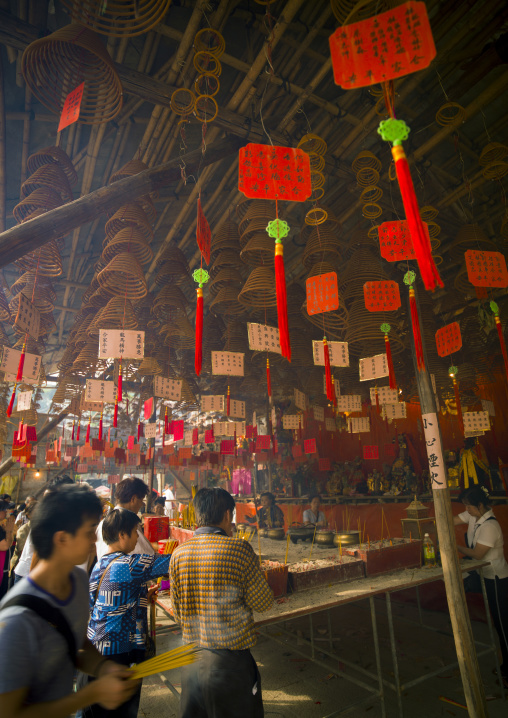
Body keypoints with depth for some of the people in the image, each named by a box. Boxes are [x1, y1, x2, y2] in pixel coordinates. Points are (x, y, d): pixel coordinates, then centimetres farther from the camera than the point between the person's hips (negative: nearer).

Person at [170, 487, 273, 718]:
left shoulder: (178, 553, -3)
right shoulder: (239, 549, -18)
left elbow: (177, 612, 7)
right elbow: (263, 603, -8)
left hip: (191, 661, 5)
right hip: (230, 660, -4)